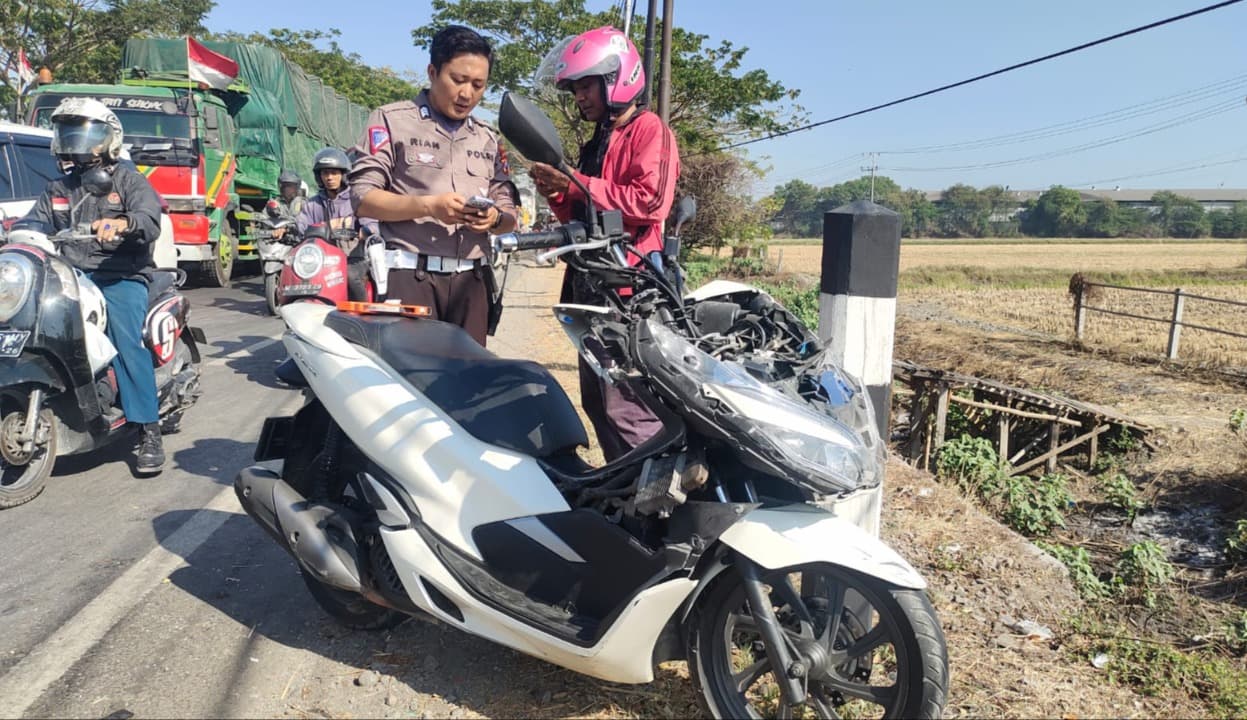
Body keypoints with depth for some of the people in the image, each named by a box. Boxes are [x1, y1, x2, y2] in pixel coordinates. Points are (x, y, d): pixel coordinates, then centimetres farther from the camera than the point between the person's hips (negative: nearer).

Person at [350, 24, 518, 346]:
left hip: (472, 279, 4)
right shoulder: (392, 120, 5)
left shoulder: (489, 139, 19)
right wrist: (428, 206, -17)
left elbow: (509, 217, 17)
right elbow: (363, 198, -3)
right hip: (411, 275, -4)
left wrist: (495, 218, -7)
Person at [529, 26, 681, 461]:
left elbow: (650, 201, -20)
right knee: (597, 402, 13)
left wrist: (577, 185, -15)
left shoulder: (649, 129, -4)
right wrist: (557, 194, 6)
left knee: (628, 408, -14)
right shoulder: (596, 144, 24)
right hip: (592, 285, 10)